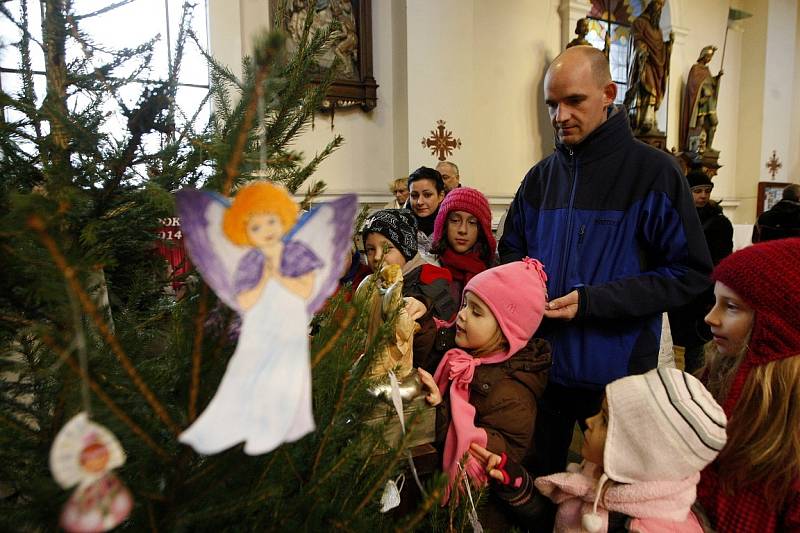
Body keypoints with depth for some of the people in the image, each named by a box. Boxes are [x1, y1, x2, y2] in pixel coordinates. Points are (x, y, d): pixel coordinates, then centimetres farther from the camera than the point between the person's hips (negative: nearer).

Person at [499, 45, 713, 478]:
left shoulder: (652, 170, -9)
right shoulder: (541, 177, 6)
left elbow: (690, 273, -12)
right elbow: (512, 250, 17)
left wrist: (593, 301, -21)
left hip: (619, 372, -4)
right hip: (543, 364, 4)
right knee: (537, 480, 21)